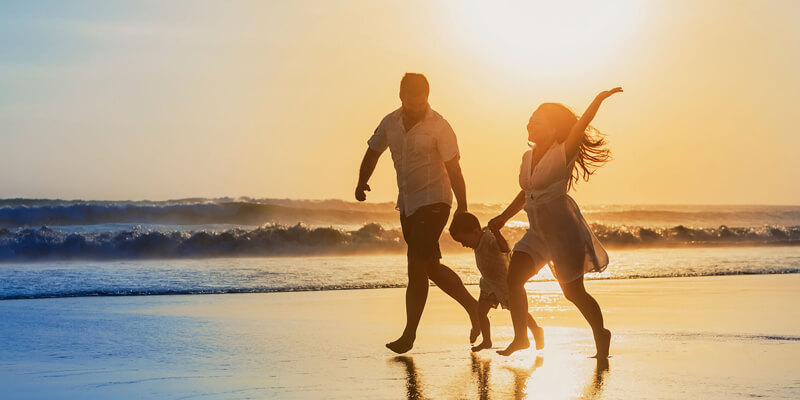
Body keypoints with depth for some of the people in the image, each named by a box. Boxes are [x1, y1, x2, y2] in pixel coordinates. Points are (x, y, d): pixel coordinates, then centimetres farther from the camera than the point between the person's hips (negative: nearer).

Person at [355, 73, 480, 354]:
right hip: (407, 203, 7)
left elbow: (453, 169, -12)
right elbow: (373, 152, 15)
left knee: (417, 265, -14)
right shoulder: (390, 123, 4)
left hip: (433, 201, -7)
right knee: (430, 266, 10)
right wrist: (362, 182, -3)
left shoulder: (439, 127, -12)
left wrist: (462, 208, -16)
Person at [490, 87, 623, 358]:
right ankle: (520, 338, 9)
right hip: (538, 231, 7)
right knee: (513, 278, -3)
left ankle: (601, 335, 20)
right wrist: (503, 218, 27)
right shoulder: (528, 157, 10)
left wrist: (598, 101, -43)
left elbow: (579, 126, -28)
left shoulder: (562, 154, -11)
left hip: (563, 228, -7)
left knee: (573, 291, -1)